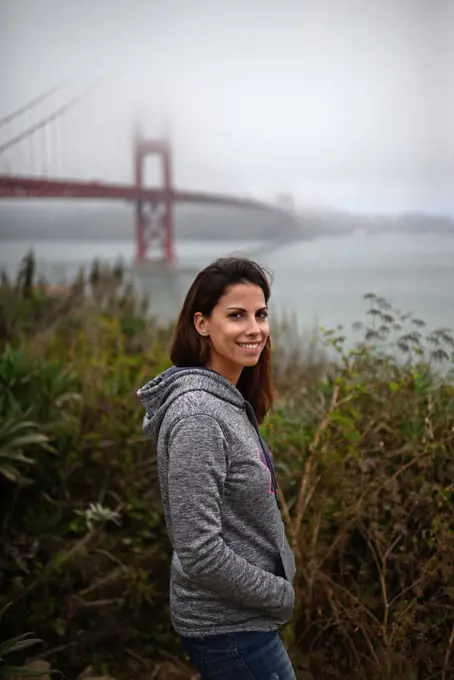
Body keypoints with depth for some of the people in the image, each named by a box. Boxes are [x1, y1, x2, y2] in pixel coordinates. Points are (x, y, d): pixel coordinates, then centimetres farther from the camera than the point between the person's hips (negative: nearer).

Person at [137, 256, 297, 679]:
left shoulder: (229, 400, 5)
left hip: (240, 616, 9)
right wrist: (282, 595, -15)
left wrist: (278, 588, 9)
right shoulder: (198, 415, -25)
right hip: (230, 628, -9)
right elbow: (200, 552, -27)